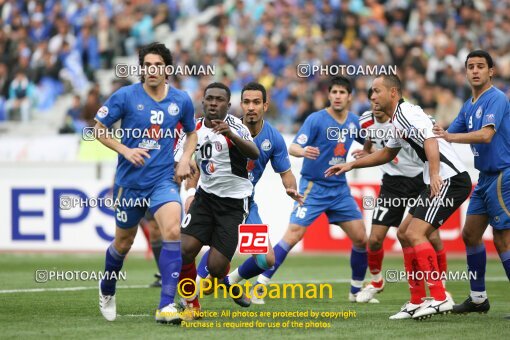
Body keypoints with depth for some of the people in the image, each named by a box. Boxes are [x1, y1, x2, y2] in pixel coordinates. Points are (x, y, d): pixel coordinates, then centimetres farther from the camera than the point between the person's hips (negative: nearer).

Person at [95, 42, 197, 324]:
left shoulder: (181, 100, 0)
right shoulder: (125, 96, -8)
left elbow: (191, 133, 19)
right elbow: (98, 129, 0)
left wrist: (185, 159, 1)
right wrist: (124, 150, -14)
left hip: (163, 180, 1)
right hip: (129, 181, -1)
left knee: (173, 230, -23)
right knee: (124, 242, 12)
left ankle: (166, 306, -24)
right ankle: (107, 290, 44)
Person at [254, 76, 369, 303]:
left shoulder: (354, 121, 5)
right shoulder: (316, 119, -12)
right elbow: (293, 148, -20)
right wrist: (303, 151, -41)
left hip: (340, 188, 6)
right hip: (313, 187, -5)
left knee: (360, 238, 2)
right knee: (293, 235, -17)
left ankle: (356, 291, 19)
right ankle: (258, 286, -14)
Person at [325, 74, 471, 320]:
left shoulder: (408, 113, -12)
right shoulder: (398, 120, 21)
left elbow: (430, 141, -28)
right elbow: (387, 153, 37)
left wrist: (435, 175, -41)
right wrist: (351, 165, 36)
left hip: (449, 180, -11)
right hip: (437, 182, 11)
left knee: (415, 233, -18)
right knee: (406, 233, 14)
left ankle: (440, 298, -21)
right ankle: (417, 302, 16)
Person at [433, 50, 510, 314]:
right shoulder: (469, 106, 14)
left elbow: (486, 134, -28)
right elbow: (448, 135, 21)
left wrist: (451, 137, -35)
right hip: (485, 178, 9)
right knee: (470, 235, 10)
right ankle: (478, 298, 18)